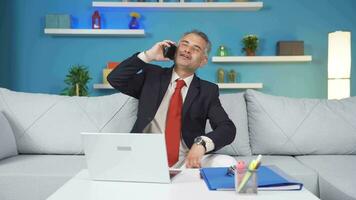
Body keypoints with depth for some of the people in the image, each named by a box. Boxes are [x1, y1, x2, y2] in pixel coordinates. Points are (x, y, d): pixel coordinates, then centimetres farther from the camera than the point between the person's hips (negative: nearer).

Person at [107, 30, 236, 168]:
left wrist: (202, 143, -23)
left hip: (187, 162, 3)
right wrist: (148, 55, -3)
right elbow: (114, 79, 1)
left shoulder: (208, 90, 7)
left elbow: (228, 128, -3)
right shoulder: (152, 75, 11)